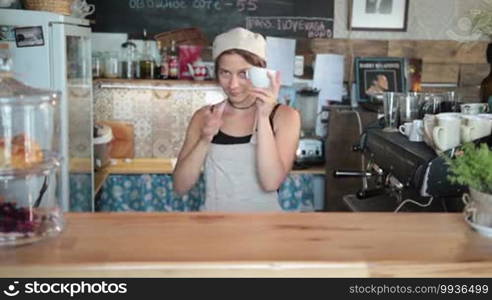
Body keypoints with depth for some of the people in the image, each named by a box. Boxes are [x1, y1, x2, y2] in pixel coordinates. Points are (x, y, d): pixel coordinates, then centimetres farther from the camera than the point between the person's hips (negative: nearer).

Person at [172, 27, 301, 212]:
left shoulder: (284, 116, -3)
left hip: (263, 211, -1)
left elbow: (271, 183, -15)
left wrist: (263, 117, -18)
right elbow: (180, 186, -3)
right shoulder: (204, 117, 3)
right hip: (214, 211, 1)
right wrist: (205, 140, -15)